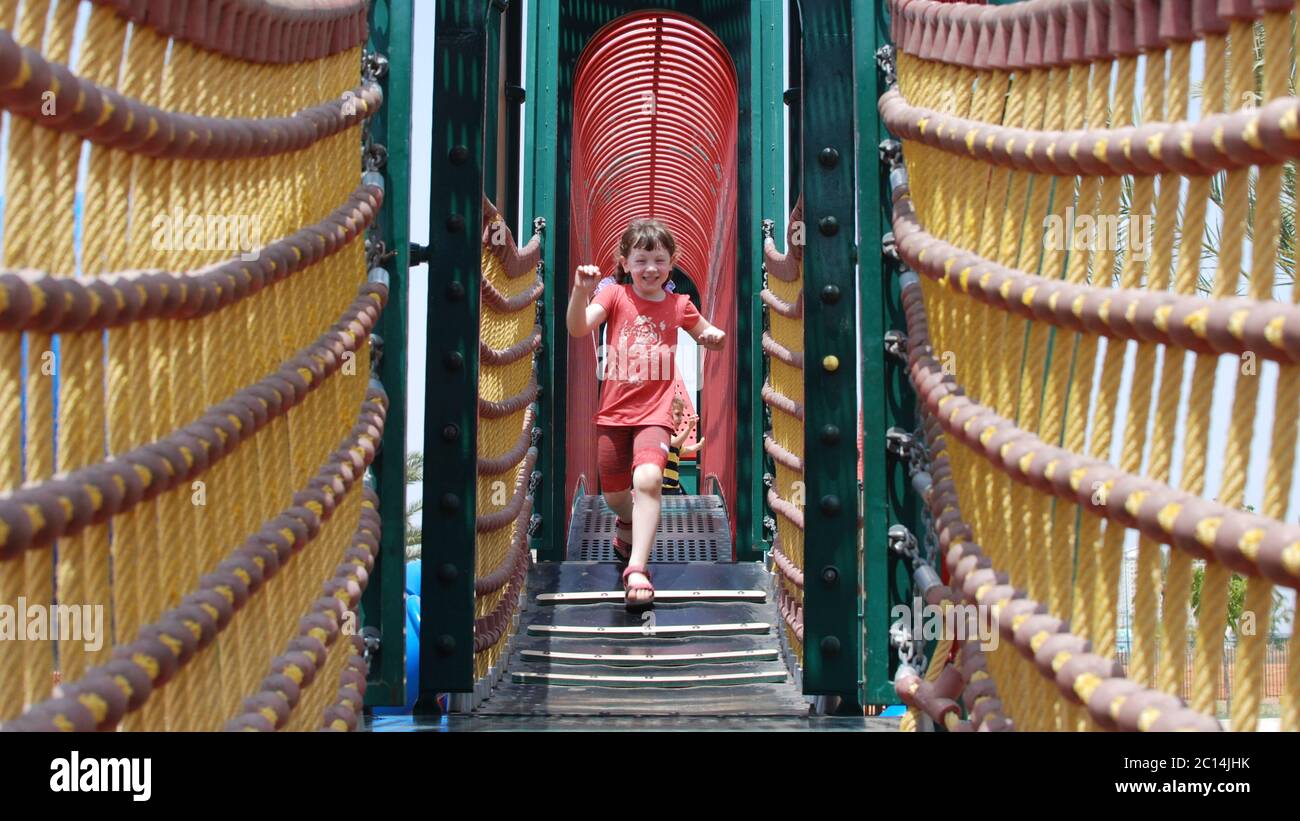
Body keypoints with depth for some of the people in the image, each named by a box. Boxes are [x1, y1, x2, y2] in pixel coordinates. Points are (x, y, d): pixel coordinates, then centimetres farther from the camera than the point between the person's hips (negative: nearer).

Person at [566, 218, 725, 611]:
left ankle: (637, 569, -22)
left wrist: (714, 336, -5)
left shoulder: (679, 305, 4)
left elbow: (711, 338, 20)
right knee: (613, 494, 13)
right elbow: (578, 328, -16)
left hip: (655, 412, -1)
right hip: (613, 412, 1)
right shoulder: (615, 295, -1)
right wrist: (581, 290, -34)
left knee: (648, 478, -26)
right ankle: (629, 526, 49)